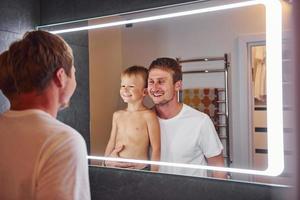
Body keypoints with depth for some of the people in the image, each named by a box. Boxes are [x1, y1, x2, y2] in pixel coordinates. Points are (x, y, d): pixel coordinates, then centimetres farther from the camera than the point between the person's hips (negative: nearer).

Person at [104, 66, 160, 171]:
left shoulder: (148, 116, -9)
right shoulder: (117, 115, 8)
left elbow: (156, 149, -8)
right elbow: (111, 142, 14)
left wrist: (153, 173, -8)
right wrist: (106, 162, 9)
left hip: (140, 169, -4)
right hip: (116, 168, 4)